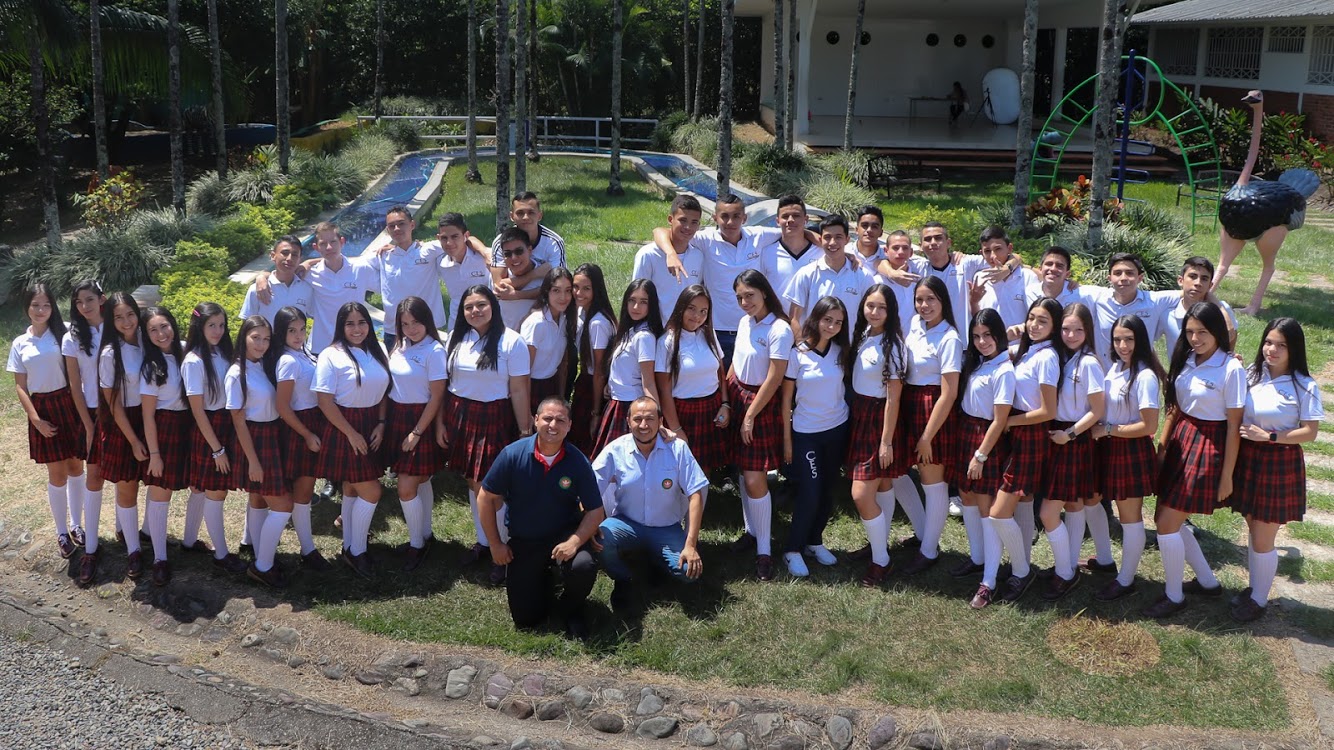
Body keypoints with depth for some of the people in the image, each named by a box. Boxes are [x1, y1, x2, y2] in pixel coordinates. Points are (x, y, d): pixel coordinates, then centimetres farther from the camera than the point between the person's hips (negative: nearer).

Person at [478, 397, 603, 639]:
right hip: (522, 542, 1)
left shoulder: (578, 462, -14)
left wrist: (574, 542, -26)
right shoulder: (513, 454, -15)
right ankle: (541, 580, 35)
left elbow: (595, 511, -9)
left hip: (564, 535, -1)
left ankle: (571, 610, 2)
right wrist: (495, 544, -4)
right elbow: (485, 498, -5)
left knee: (584, 566, -35)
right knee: (525, 619, -1)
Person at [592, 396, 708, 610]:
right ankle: (623, 581, -1)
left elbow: (696, 494, -12)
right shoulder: (615, 451, -9)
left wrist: (691, 545, -19)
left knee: (690, 571, -24)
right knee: (601, 538, -33)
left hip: (667, 529, 0)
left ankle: (657, 561, 13)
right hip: (627, 524, 0)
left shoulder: (677, 448, -10)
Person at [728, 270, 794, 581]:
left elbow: (774, 379, -17)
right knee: (744, 471, 13)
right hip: (737, 398, 7)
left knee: (755, 479, -7)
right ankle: (751, 531, 28)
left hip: (762, 404, -7)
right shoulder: (745, 322, 5)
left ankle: (763, 550, 3)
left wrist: (750, 416, -12)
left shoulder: (779, 330, -17)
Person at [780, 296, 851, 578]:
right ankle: (793, 550, 7)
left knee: (827, 490, 10)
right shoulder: (798, 354, -12)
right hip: (806, 432, -4)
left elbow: (845, 386, 9)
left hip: (837, 428, 4)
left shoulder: (840, 351, 0)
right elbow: (786, 398, -7)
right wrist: (787, 438, -6)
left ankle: (815, 541, 27)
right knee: (809, 493, -7)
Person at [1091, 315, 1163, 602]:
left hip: (1132, 452, -8)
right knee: (1090, 502, 18)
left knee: (1130, 516, 6)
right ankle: (1104, 559, 38)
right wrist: (1101, 430, -1)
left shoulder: (1145, 376, -20)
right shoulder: (1115, 368, 4)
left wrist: (1107, 430, -16)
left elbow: (1149, 426, -20)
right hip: (1109, 448, 8)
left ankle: (1125, 580, 20)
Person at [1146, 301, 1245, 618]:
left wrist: (1227, 475, -11)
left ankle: (1174, 596, 14)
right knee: (1169, 518, 11)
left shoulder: (1231, 369, -15)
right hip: (1180, 440, 7)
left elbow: (1234, 425, -13)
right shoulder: (1186, 360, 3)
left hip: (1208, 448, -7)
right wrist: (1162, 447, 7)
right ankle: (1207, 581, 33)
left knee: (1167, 523, -5)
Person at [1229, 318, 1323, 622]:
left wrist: (1268, 436, -18)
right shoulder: (1252, 374, 2)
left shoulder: (1305, 387, -12)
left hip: (1280, 466, -5)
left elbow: (1309, 432, -12)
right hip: (1247, 461, 5)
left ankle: (1259, 600, 21)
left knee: (1262, 541, 3)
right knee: (1254, 532, 19)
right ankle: (1254, 588, 35)